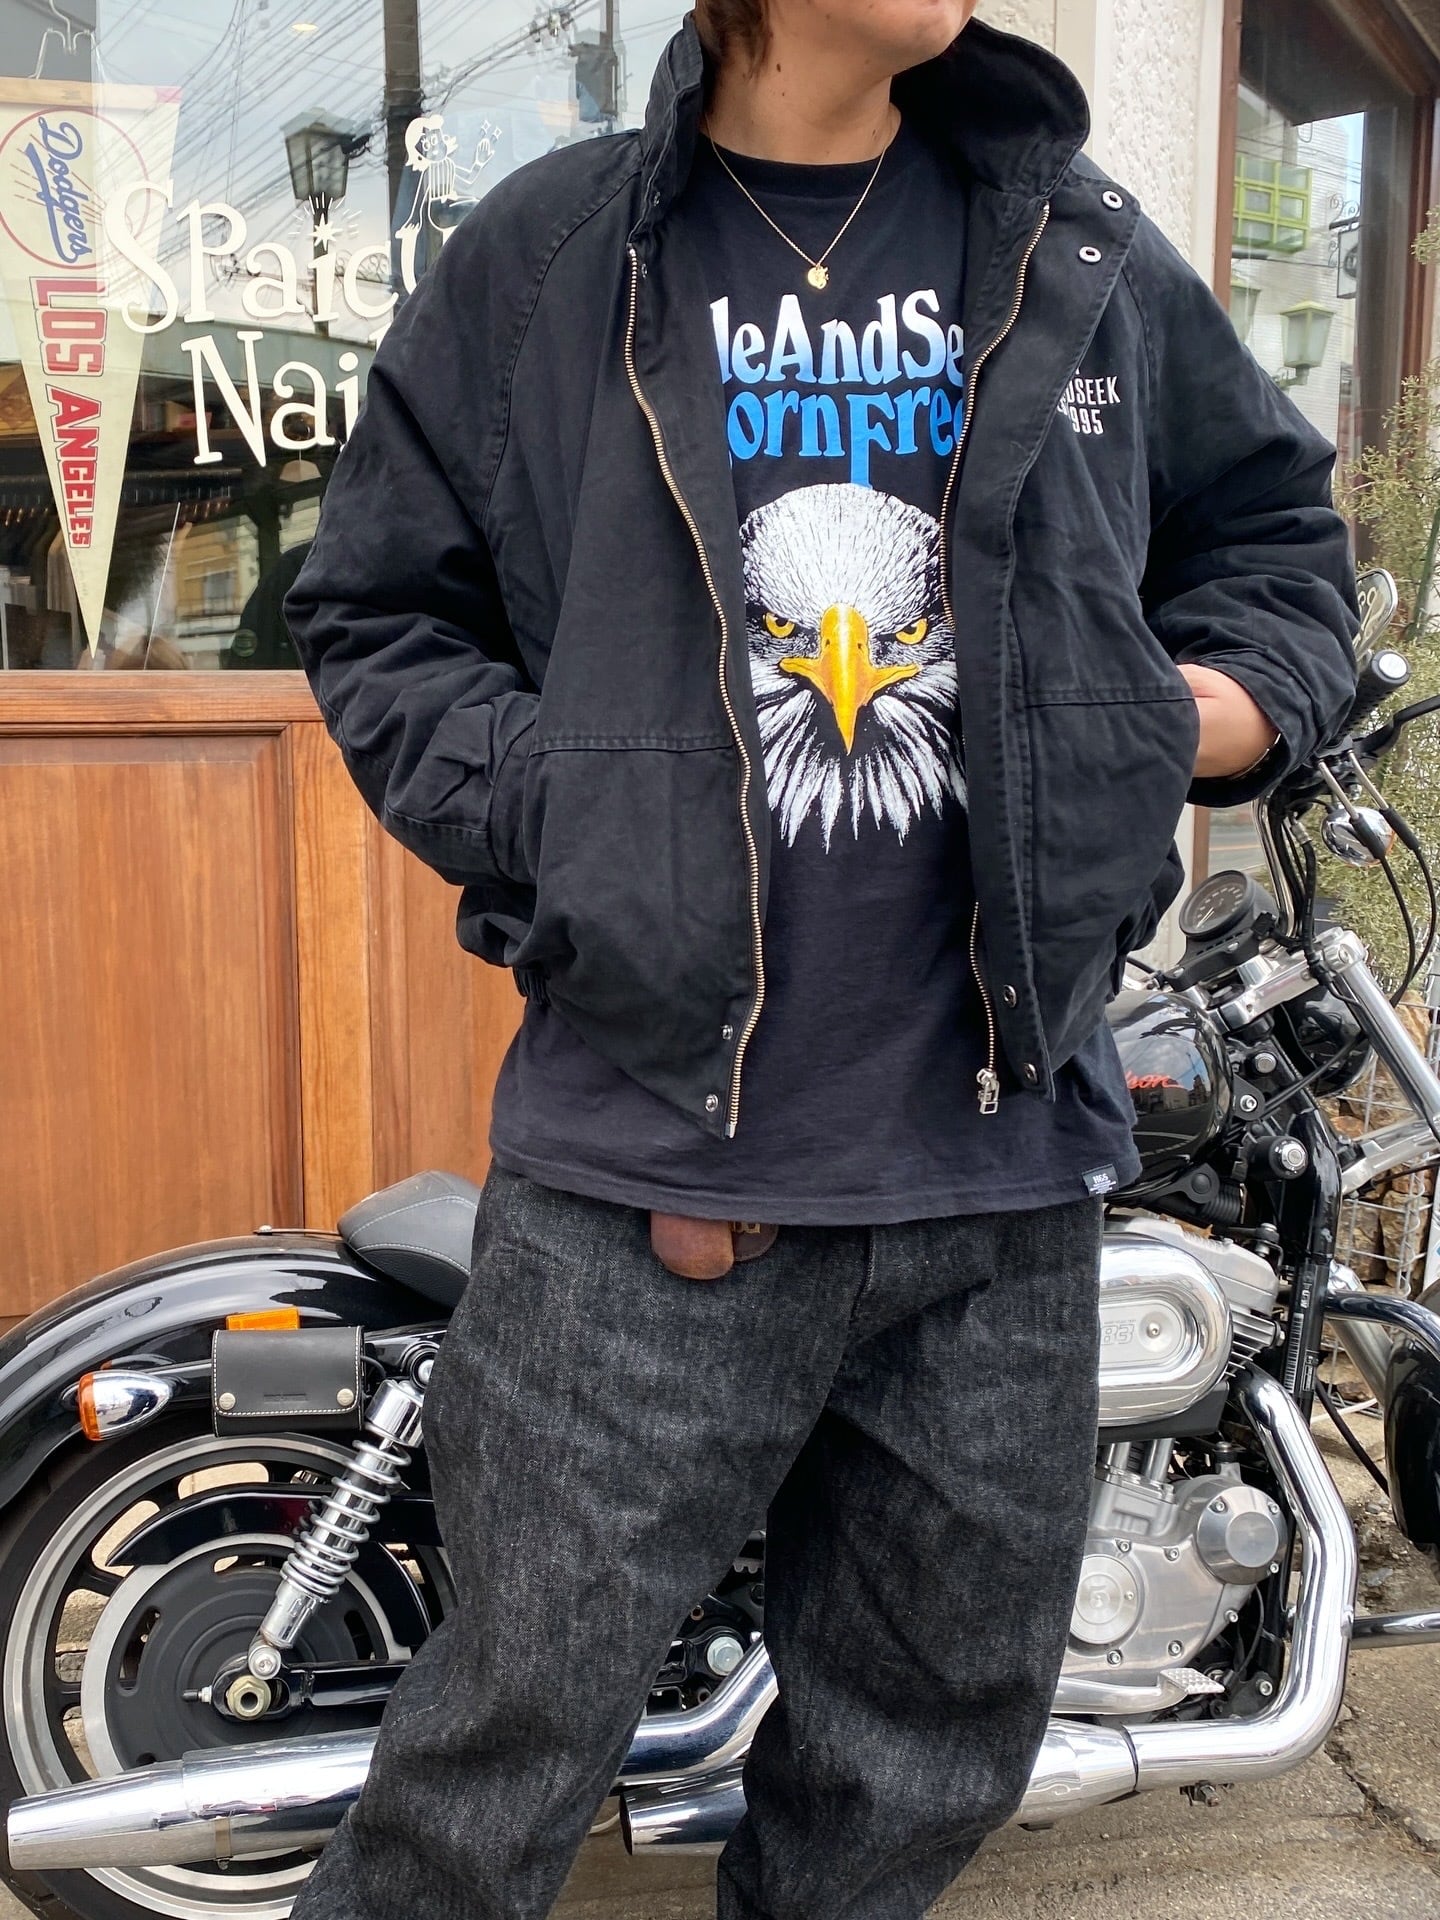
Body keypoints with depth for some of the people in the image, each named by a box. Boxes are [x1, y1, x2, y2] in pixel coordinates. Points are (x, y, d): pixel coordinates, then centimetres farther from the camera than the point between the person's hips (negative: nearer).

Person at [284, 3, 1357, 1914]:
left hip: (1005, 1173, 4)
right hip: (645, 1170, -3)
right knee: (523, 1722, 6)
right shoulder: (542, 255, 4)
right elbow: (379, 614, 6)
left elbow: (1275, 521, 24)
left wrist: (1220, 708, 4)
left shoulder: (1086, 252, 12)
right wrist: (573, 830, -8)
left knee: (937, 1750, 19)